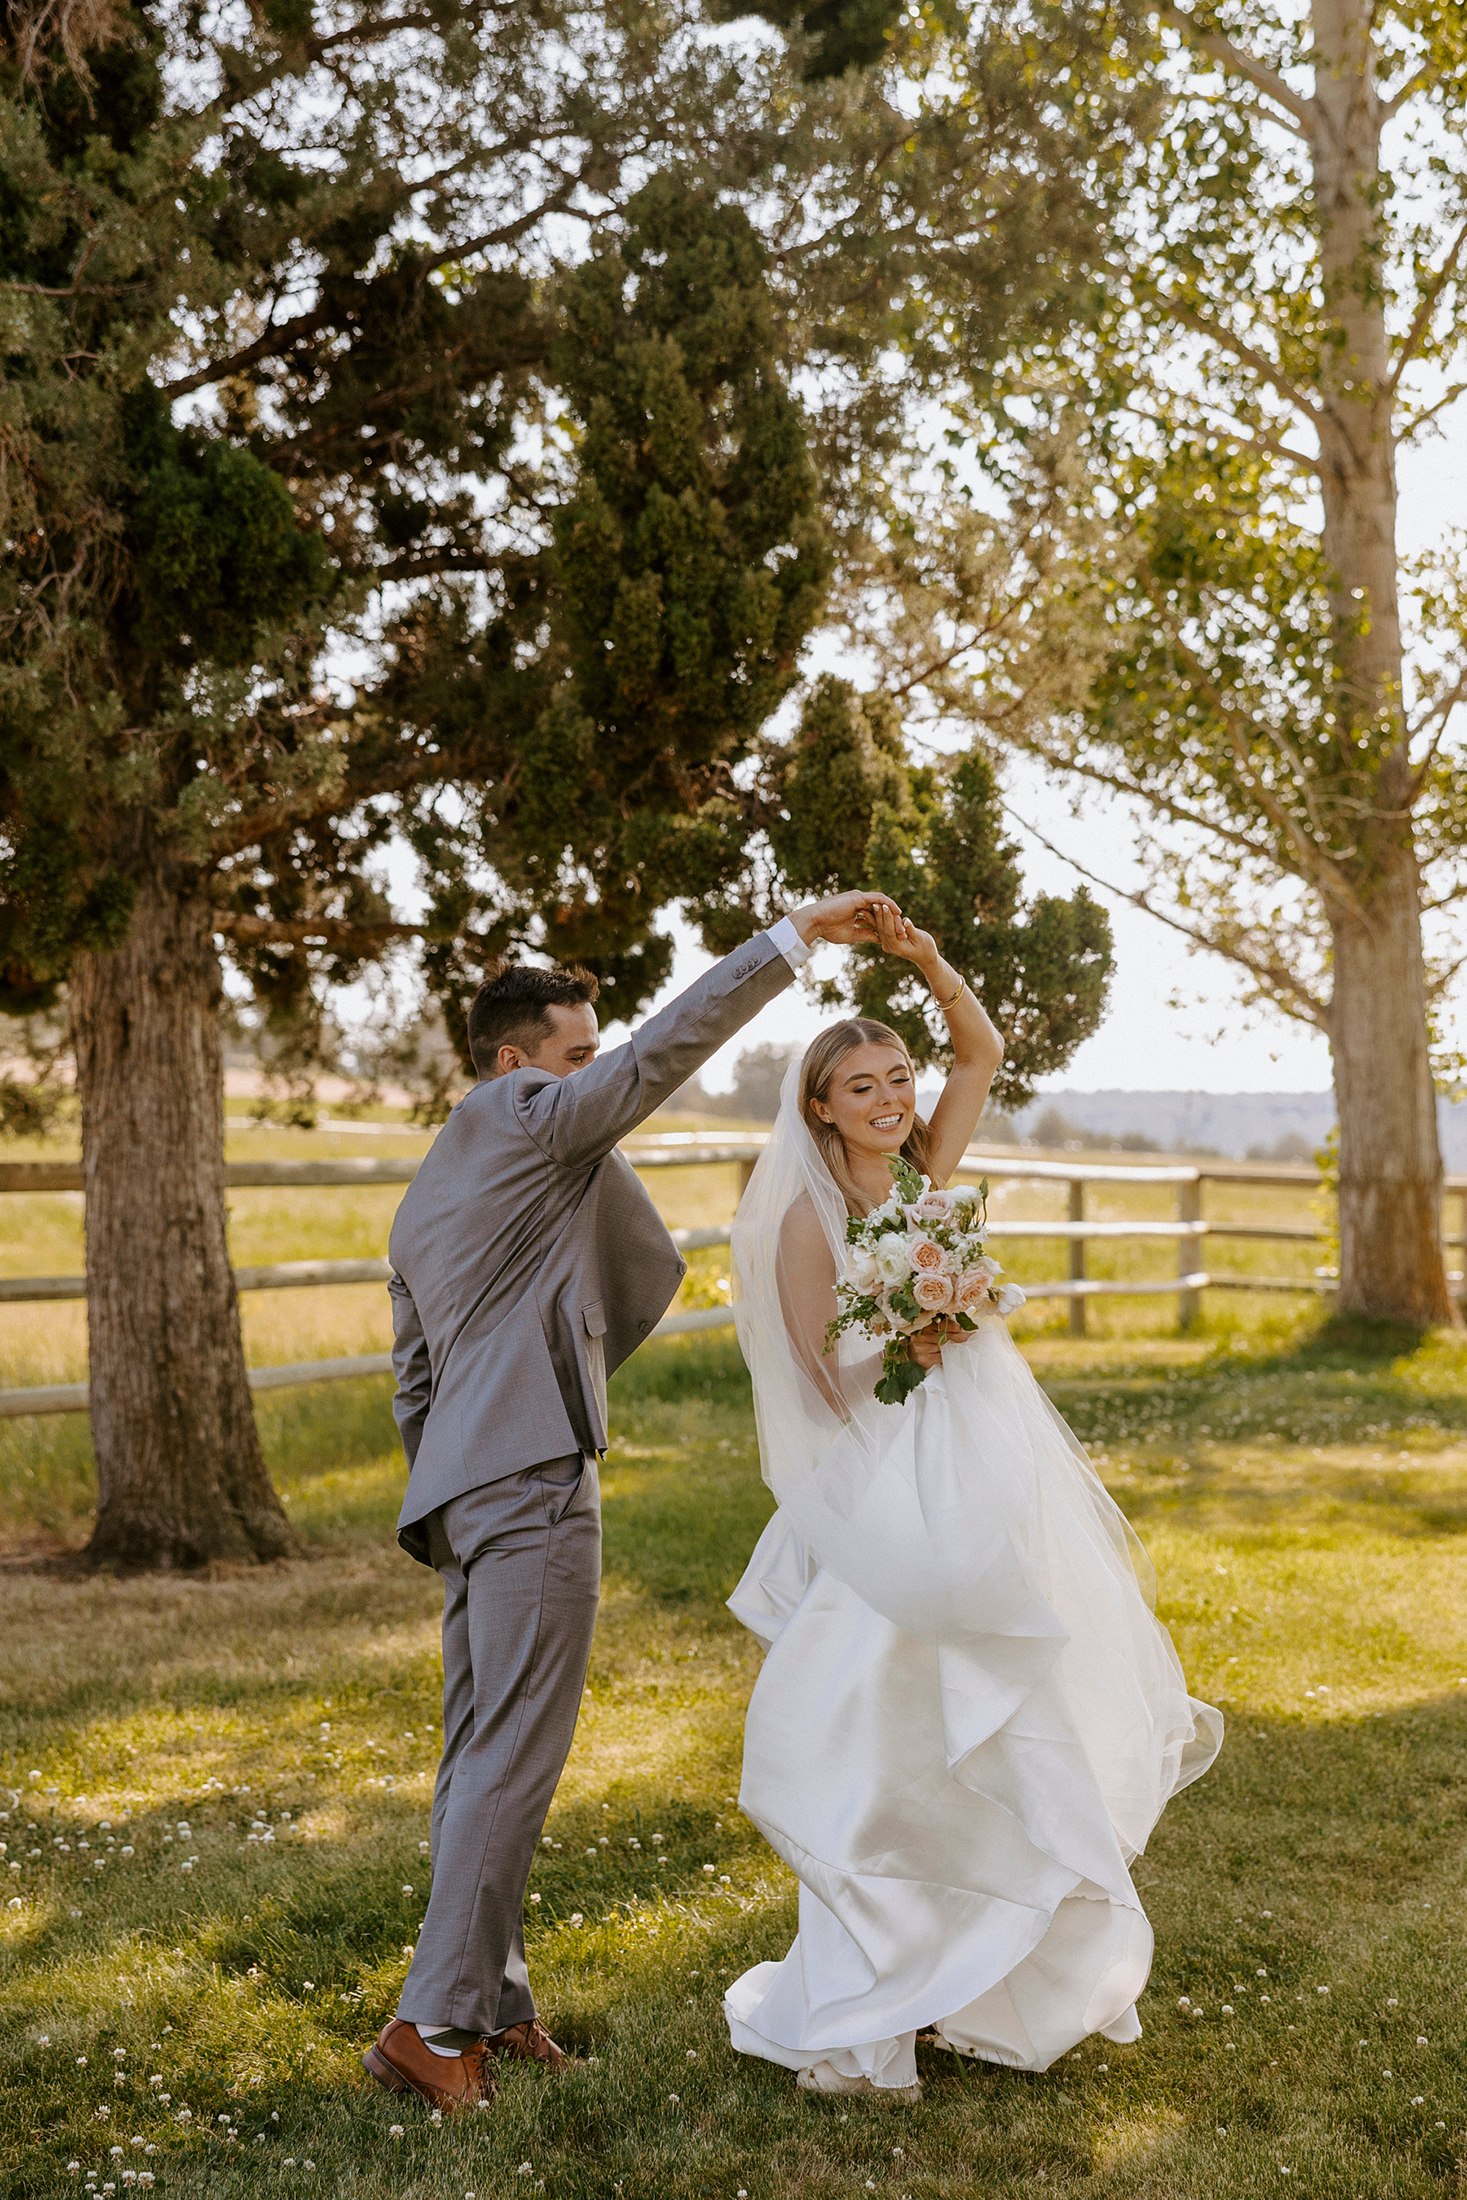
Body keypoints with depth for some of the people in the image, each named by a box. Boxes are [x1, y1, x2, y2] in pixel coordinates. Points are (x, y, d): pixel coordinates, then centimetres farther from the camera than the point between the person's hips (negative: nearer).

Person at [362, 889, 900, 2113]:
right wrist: (797, 935, -11)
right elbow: (665, 1051, -13)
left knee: (480, 1753, 12)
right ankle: (435, 2021, -4)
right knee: (514, 1753, -7)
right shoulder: (522, 1116, -4)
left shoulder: (423, 1200, 23)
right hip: (534, 1478, -10)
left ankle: (492, 2000, 19)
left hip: (463, 1489, 10)